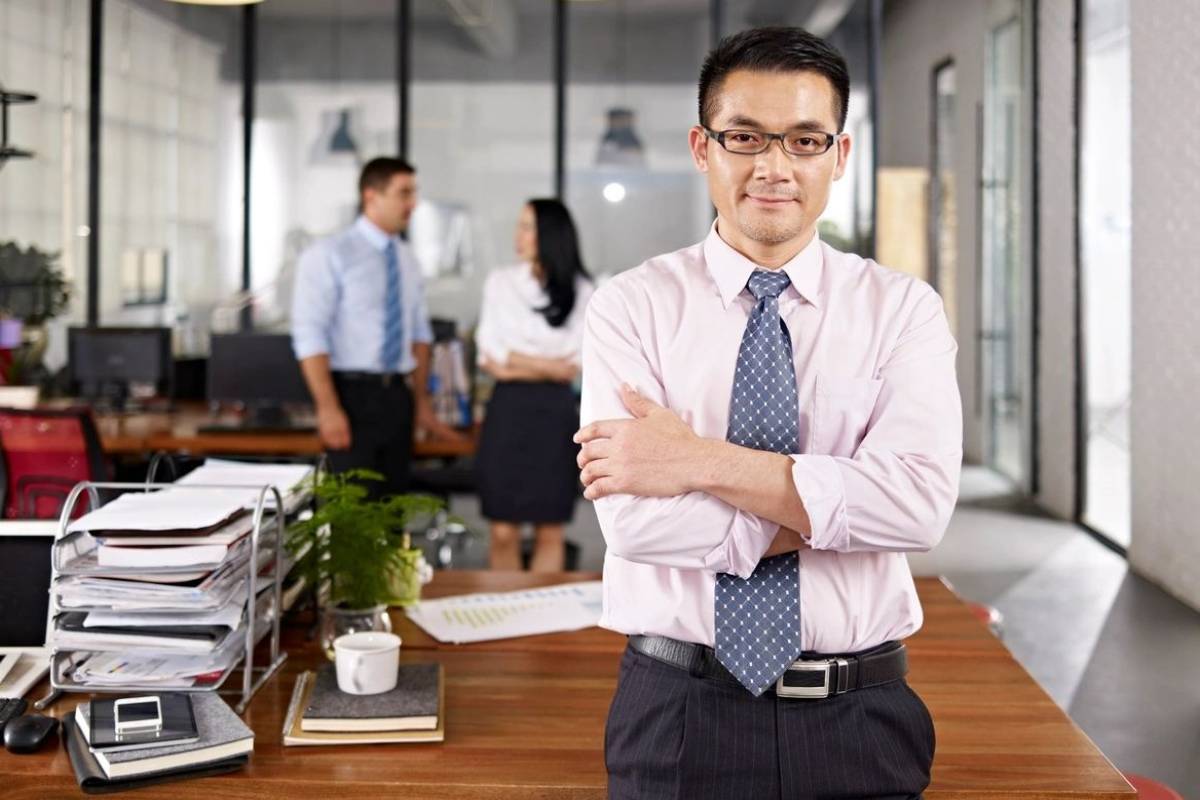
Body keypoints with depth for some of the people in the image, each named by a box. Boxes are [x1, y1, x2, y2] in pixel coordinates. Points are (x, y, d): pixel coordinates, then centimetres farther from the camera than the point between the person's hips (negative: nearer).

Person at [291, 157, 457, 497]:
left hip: (397, 396, 6)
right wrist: (328, 408, -20)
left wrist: (422, 402, 12)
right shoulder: (330, 255, -9)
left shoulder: (406, 260, 12)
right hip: (352, 393, -6)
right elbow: (310, 335, -14)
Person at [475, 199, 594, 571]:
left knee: (550, 532, 4)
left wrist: (515, 366, -8)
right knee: (504, 532, -1)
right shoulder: (500, 282, 5)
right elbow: (490, 356, -2)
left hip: (554, 412, 0)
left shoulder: (580, 291, 2)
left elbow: (573, 366, -3)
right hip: (508, 410, 1)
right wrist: (548, 365, -7)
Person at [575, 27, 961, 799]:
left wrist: (703, 462, -19)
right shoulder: (631, 307, -3)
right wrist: (831, 509, -15)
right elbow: (637, 519, -15)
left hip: (859, 722, 1)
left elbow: (920, 500, -17)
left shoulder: (903, 308, -1)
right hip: (678, 714, -1)